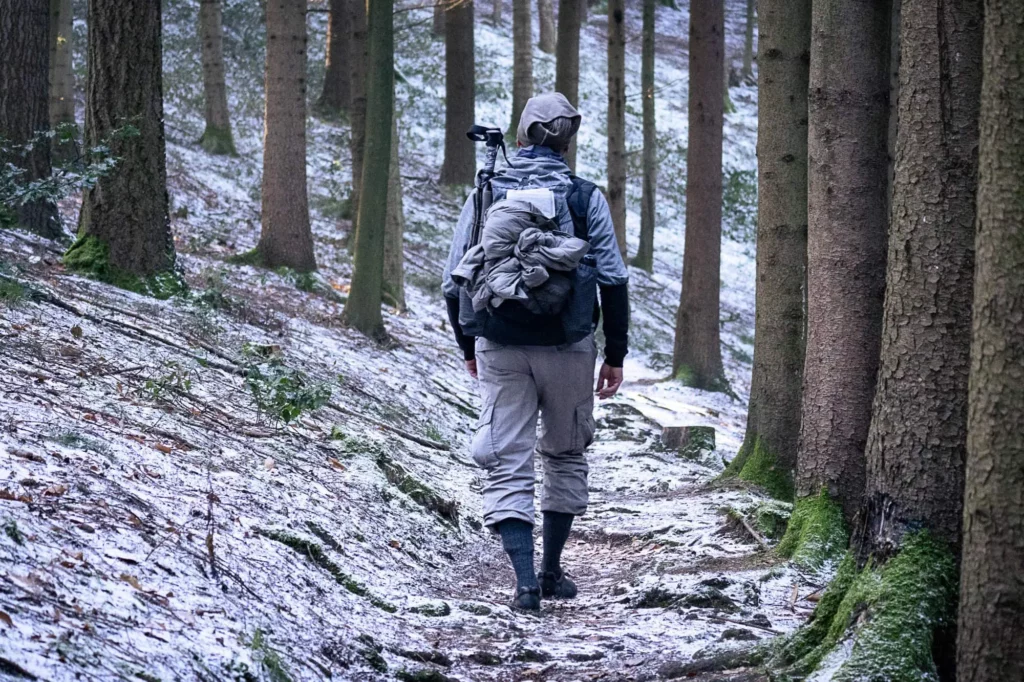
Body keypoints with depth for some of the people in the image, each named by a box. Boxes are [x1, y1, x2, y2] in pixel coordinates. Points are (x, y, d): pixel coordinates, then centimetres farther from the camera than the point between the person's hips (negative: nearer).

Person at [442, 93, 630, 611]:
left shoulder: (484, 196, 3)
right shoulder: (585, 198, -1)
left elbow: (453, 285, 5)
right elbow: (613, 280, -4)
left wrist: (468, 348, 19)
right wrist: (615, 355, 4)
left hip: (500, 349, 0)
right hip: (568, 347, 0)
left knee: (508, 466, 3)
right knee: (565, 454, 19)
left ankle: (526, 581, -11)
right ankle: (552, 573, 22)